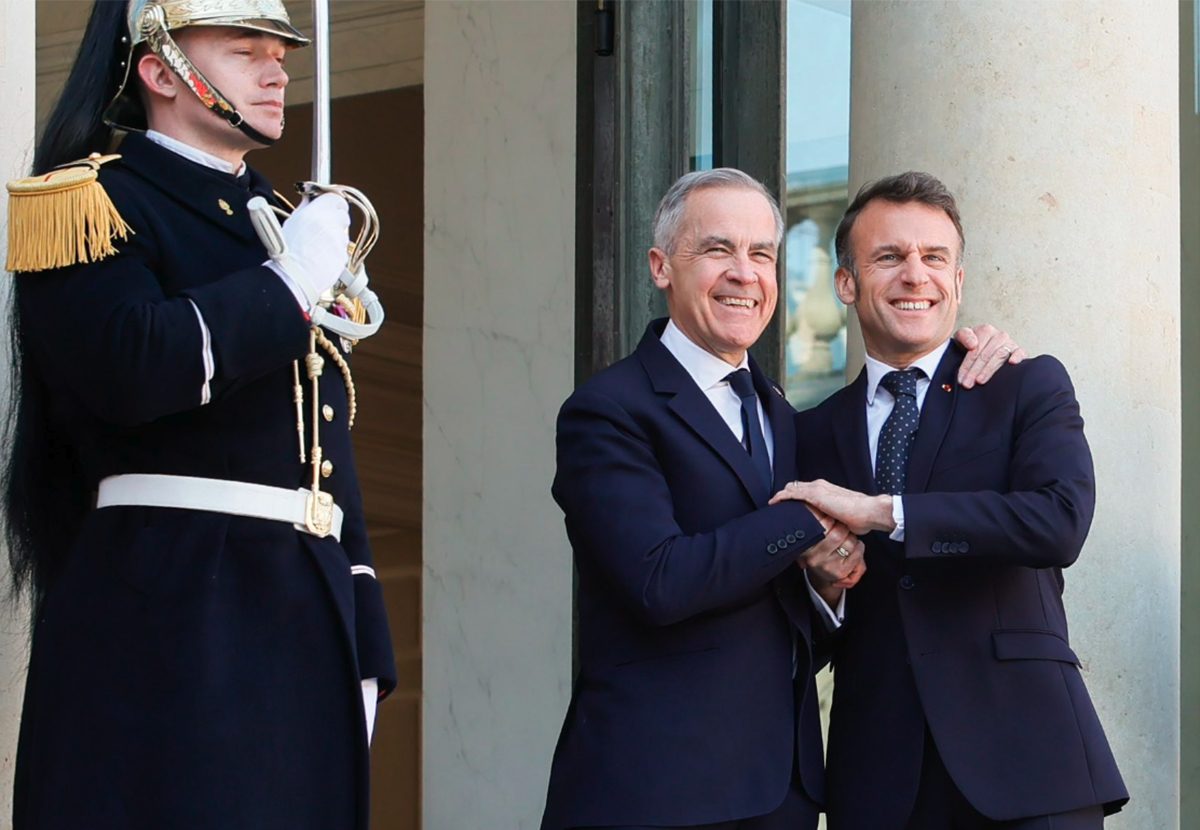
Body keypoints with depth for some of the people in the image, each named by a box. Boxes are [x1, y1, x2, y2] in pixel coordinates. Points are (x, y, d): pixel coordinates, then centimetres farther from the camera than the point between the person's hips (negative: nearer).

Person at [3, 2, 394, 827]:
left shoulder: (289, 222, 21)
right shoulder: (94, 202, -2)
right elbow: (134, 365, -22)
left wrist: (362, 647, 14)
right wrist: (288, 280, -11)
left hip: (310, 607, 7)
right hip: (170, 612, -7)